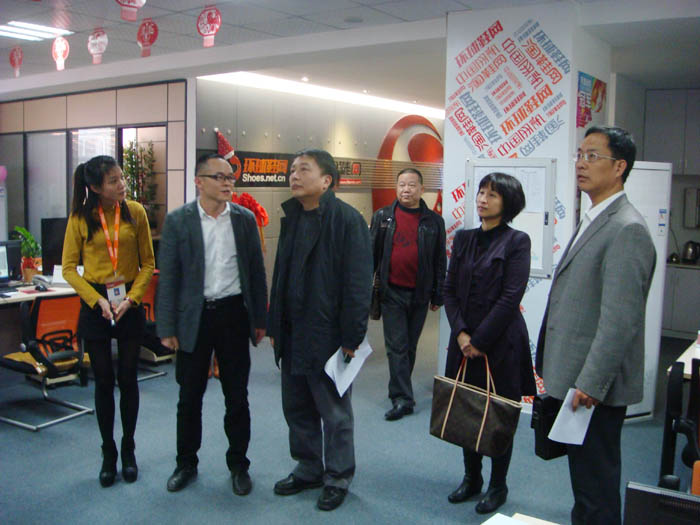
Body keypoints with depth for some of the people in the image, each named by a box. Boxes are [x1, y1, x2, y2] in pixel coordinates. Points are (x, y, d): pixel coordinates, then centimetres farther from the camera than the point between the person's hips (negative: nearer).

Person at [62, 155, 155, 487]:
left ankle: (128, 451, 24)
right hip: (94, 305, -1)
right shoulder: (80, 218, -5)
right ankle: (108, 454, 22)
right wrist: (97, 300, -13)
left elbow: (148, 263, 1)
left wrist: (131, 298, -11)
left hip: (130, 305, 1)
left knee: (128, 379, 7)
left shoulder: (135, 213, -2)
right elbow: (69, 267, -2)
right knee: (103, 381, 6)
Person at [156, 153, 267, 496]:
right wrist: (167, 328, -6)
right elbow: (168, 277, -3)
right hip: (193, 317, -1)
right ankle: (186, 464, 30)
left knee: (237, 396, 9)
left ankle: (238, 464, 26)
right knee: (189, 396, 11)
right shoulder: (178, 221, -3)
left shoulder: (245, 219, 2)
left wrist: (260, 319, 5)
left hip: (233, 313, 1)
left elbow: (256, 272, 6)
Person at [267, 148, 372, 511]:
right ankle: (308, 468, 36)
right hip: (292, 333, 7)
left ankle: (337, 478, 26)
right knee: (297, 408, 18)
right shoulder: (291, 218, 10)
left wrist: (352, 336, -17)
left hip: (328, 334, -7)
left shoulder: (346, 219, -13)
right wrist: (274, 326, 13)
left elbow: (357, 281, -16)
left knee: (334, 412, 8)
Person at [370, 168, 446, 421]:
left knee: (409, 346, 12)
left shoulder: (434, 221, 3)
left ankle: (400, 392, 28)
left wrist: (437, 296, 4)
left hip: (419, 294, 1)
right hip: (392, 292, -1)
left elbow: (440, 262, 5)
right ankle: (402, 398, 1)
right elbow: (372, 253, 3)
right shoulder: (382, 216, 2)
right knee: (397, 346, -2)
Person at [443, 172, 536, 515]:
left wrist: (479, 340, -13)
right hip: (464, 342, 5)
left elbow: (510, 298, -13)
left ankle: (498, 486, 24)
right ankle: (471, 478, 30)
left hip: (501, 342, -5)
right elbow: (450, 289, 5)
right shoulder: (464, 239, 8)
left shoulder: (517, 242, -7)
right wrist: (461, 333, -7)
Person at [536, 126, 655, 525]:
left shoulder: (627, 229, -17)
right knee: (585, 480, 20)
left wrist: (590, 384, -22)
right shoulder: (594, 221, 15)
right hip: (577, 380, 9)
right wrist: (550, 366, 18)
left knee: (597, 488, 3)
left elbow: (620, 319, -23)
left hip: (595, 387, -9)